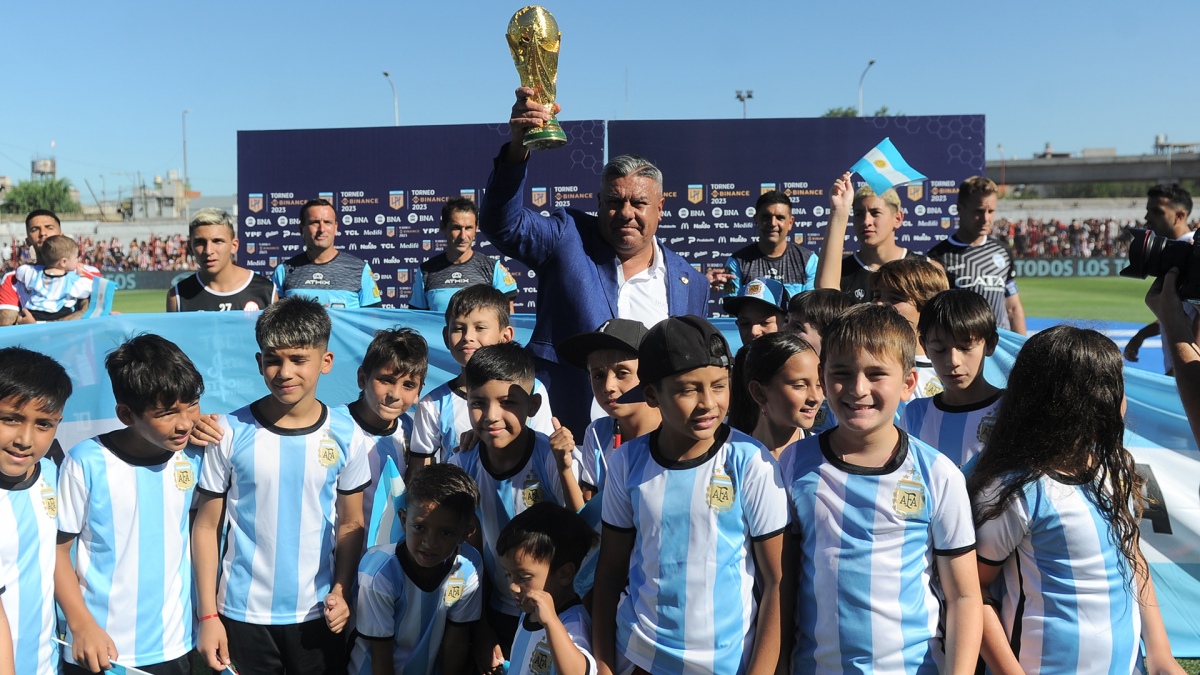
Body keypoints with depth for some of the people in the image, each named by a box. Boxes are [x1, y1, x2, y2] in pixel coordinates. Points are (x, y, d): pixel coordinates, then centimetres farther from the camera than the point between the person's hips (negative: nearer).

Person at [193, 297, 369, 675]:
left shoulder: (345, 434, -6)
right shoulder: (231, 433, -8)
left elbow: (350, 524, 3)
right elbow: (208, 527, -2)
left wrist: (341, 592, -8)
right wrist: (208, 615, -3)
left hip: (317, 615, 1)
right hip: (243, 614, -1)